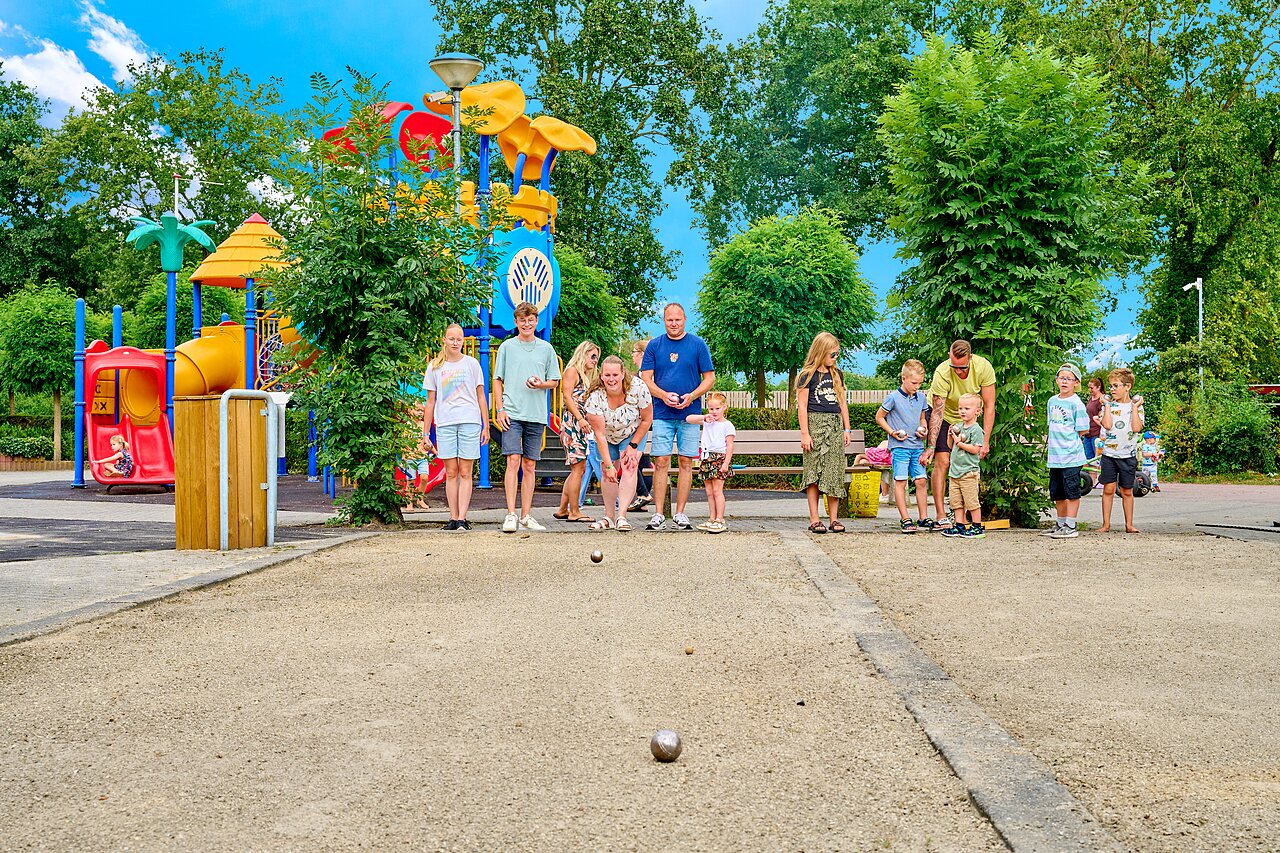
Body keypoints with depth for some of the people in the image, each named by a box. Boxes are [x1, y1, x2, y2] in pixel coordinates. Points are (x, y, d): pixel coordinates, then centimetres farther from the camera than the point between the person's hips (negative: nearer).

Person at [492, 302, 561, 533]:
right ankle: (511, 515, -11)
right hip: (512, 413, -2)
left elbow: (555, 381, 13)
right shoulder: (507, 347, 6)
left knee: (529, 465, 6)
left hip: (536, 415, 2)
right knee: (513, 461, -12)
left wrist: (542, 384, -9)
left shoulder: (546, 348, 9)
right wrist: (500, 409, -2)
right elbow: (497, 380, 8)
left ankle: (526, 516, 12)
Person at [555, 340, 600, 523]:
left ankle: (563, 510, 14)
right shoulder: (572, 370, -3)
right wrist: (580, 419, -19)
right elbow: (567, 397, -13)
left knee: (578, 469, 10)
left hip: (580, 425, 10)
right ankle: (574, 512, -7)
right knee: (578, 468, -10)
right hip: (572, 423, -10)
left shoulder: (586, 376, 24)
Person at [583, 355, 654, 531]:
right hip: (607, 438, 1)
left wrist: (633, 446, -14)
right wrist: (608, 464, -28)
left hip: (633, 433, -1)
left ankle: (621, 517, -22)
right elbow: (599, 434, -26)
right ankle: (609, 518, 13)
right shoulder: (595, 397, -30)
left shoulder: (638, 388, -30)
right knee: (608, 474, -2)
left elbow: (647, 420, -15)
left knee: (629, 467, -19)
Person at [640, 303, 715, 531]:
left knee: (686, 462, 2)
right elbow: (646, 379, 5)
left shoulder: (698, 344, 5)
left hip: (690, 414, 0)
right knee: (661, 462, -3)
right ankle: (658, 513, 2)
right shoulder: (654, 345, 7)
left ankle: (680, 513, 9)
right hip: (662, 414, 0)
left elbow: (709, 378, 5)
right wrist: (664, 395, -12)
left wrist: (691, 396, -12)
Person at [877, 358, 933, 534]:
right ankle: (906, 519, -1)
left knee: (921, 481, 4)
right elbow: (879, 416, 1)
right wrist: (892, 432, -10)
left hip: (917, 446, 5)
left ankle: (924, 518, 12)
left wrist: (924, 429, 3)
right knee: (901, 481, -5)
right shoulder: (893, 397, -7)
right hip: (899, 446, -5)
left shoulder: (921, 397, 9)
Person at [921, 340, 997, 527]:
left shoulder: (984, 367, -26)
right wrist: (930, 447, -34)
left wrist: (985, 441, -23)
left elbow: (989, 406, -20)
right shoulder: (942, 373, -32)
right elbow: (937, 413, -29)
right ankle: (941, 516, -12)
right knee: (943, 462, -13)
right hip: (943, 414, -3)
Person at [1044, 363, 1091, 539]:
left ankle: (1071, 527, 2)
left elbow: (1083, 430, -7)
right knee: (1057, 493, 14)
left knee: (1071, 491, -2)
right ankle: (1060, 524, 26)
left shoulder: (1076, 403, -8)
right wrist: (1053, 442, 10)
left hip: (1071, 455, -7)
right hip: (1055, 455, 7)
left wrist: (1068, 439, -2)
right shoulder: (1052, 401, 12)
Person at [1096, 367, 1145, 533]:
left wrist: (1135, 407, -11)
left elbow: (1137, 428, -14)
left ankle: (1129, 524, 17)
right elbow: (1107, 425, -15)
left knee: (1127, 491, 9)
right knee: (1108, 489, 0)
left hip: (1128, 455, 0)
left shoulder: (1136, 406, 1)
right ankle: (1106, 524, 7)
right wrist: (1107, 405, -10)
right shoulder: (1109, 405, 2)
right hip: (1109, 453, 0)